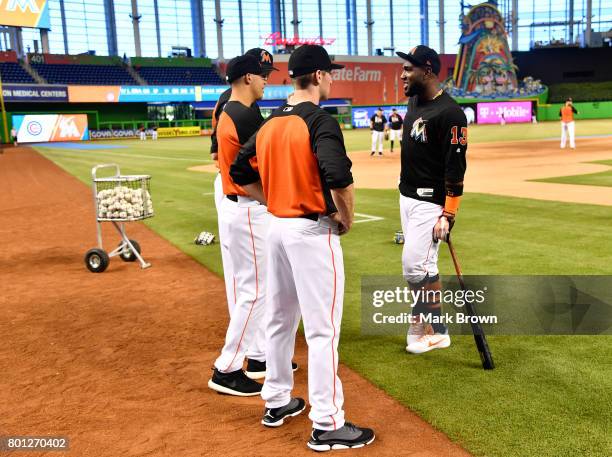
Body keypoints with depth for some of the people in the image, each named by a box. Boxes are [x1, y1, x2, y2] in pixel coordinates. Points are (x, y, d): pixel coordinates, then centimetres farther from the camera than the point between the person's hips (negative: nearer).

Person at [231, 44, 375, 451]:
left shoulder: (270, 124, 9)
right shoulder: (320, 121, -14)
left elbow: (241, 173, 14)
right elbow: (339, 178, -27)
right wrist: (347, 218, -11)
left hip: (277, 227, 8)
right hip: (313, 232, -8)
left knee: (279, 319, 18)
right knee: (323, 329, -1)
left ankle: (277, 402, 33)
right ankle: (327, 425, 7)